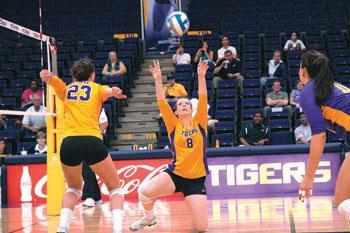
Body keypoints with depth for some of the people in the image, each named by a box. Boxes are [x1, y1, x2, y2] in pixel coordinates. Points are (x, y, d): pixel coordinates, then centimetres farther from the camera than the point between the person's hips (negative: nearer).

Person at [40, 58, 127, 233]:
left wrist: (49, 77, -21)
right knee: (115, 188, 14)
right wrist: (114, 92, -30)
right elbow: (108, 91, -8)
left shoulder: (66, 89, 23)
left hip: (68, 143, 2)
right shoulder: (98, 88, 16)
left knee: (74, 188, 27)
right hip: (92, 141, -2)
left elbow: (52, 80, 2)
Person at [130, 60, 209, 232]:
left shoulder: (199, 122, 6)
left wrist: (201, 76, -17)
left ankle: (195, 217, 29)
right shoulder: (174, 125, 4)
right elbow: (162, 103, -6)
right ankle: (149, 217, 8)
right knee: (145, 192, -26)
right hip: (175, 174, 0)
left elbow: (203, 99, -6)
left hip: (196, 179, 0)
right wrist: (158, 80, -17)